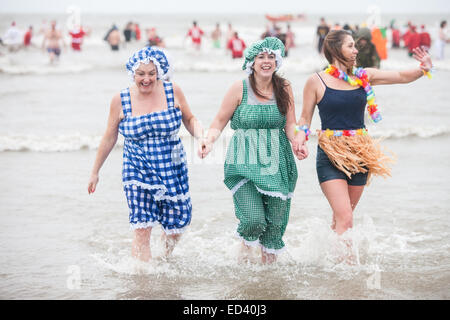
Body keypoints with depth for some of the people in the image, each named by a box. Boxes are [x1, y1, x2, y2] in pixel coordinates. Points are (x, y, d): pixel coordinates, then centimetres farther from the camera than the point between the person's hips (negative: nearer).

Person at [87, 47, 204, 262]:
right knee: (142, 229, -14)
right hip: (137, 171, -1)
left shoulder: (172, 92, -3)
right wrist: (95, 172, 13)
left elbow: (189, 120, 11)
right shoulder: (121, 100, -4)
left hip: (171, 169, 2)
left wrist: (201, 137, -11)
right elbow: (109, 138, 7)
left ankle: (165, 260, 40)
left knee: (176, 227, 8)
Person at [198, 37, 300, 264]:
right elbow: (220, 122, 0)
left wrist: (296, 140, -15)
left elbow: (290, 124, 6)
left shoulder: (284, 88, 6)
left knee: (275, 222, 1)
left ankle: (269, 262, 24)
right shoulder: (240, 88, -2)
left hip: (276, 163, 3)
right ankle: (246, 246, 20)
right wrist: (209, 140, -18)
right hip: (244, 163, -3)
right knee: (254, 219, -15)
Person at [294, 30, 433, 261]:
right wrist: (300, 139, -13)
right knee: (344, 219, -15)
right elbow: (305, 117, 5)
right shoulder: (317, 81, -2)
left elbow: (402, 77, 9)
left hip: (360, 154, 4)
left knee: (343, 216, 11)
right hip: (330, 155, -4)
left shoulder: (364, 77, 7)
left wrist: (423, 69, -10)